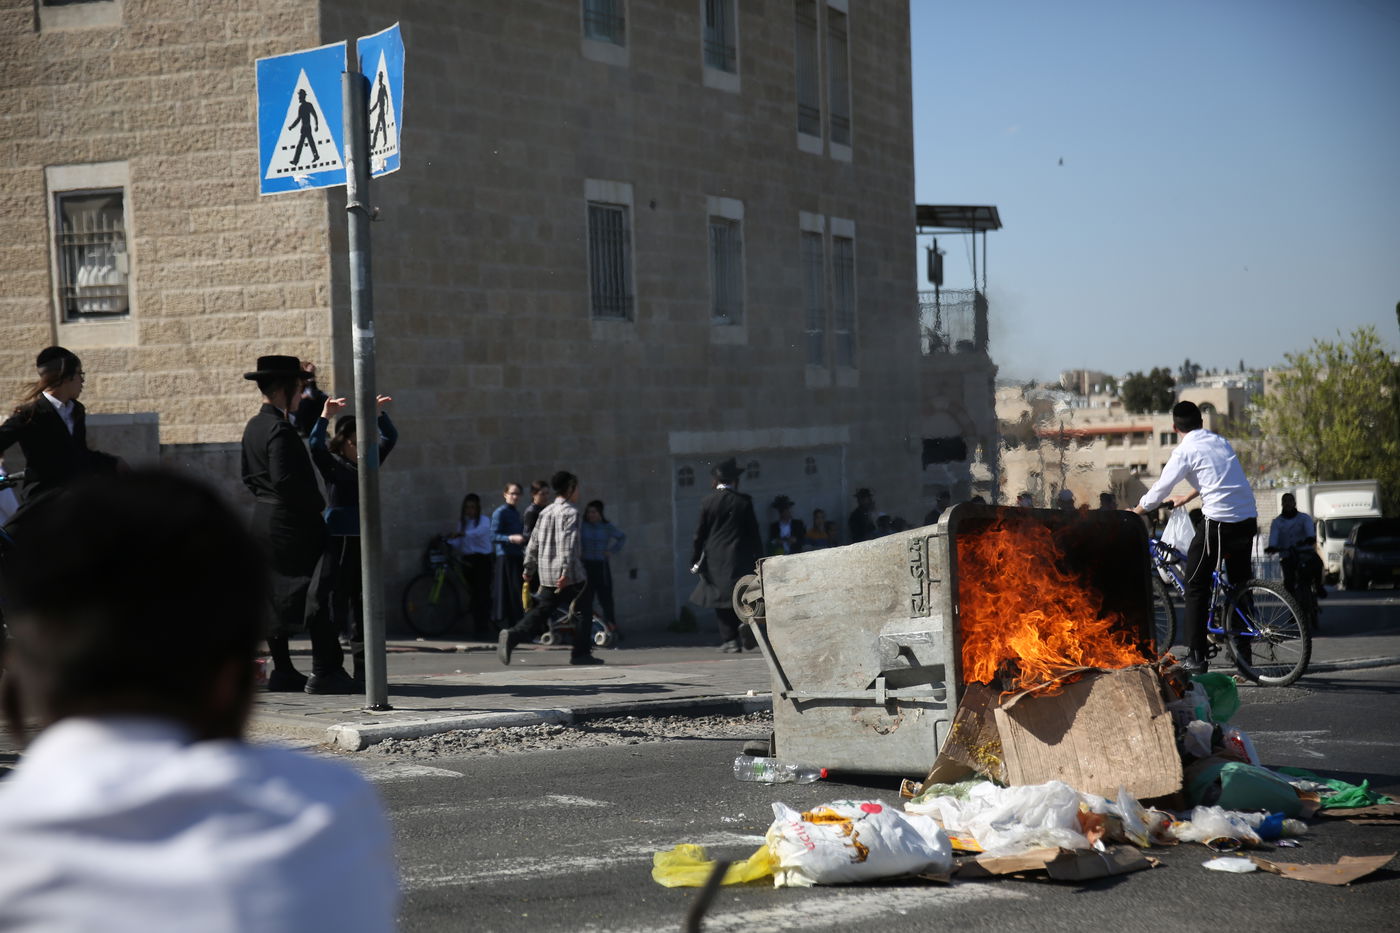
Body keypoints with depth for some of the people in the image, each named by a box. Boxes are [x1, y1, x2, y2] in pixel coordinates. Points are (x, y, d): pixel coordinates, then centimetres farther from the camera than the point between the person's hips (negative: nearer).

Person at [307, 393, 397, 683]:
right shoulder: (332, 465, -2)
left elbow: (390, 438, 13)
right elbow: (315, 444, -20)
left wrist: (378, 414, 1)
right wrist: (325, 416, -24)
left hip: (365, 540, 5)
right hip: (339, 539, -5)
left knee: (363, 603, 6)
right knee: (334, 599, -5)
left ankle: (362, 669, 11)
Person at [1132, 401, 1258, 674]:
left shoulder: (1185, 451, -5)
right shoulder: (1220, 442, 17)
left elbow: (1160, 489, -4)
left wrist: (1134, 513, 12)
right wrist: (1186, 498, 46)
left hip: (1218, 520, -7)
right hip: (1247, 518, 7)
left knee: (1196, 585, 2)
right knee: (1240, 584, 16)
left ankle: (1196, 657, -2)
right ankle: (1243, 654, 18)